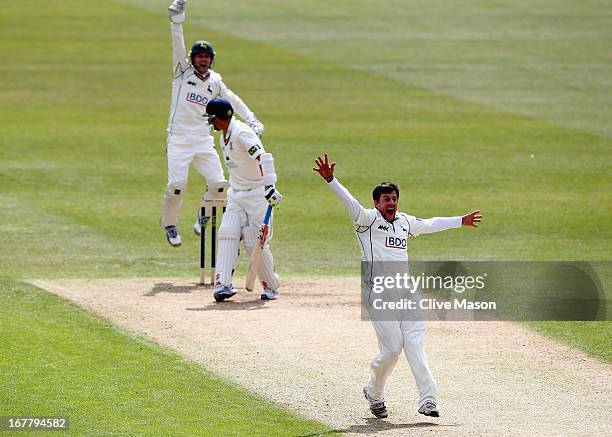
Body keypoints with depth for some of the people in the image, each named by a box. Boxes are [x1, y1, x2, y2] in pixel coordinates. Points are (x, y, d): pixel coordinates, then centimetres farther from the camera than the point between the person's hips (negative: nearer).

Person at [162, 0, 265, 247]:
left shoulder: (215, 82, 10)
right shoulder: (183, 72, 0)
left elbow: (233, 101, 20)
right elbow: (178, 46, -13)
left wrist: (251, 120, 9)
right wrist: (177, 21, -27)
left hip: (204, 141, 4)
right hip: (179, 139, -4)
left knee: (219, 184, -5)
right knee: (176, 184, -15)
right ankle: (170, 224, 8)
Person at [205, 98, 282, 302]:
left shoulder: (242, 134, -19)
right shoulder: (224, 138, 11)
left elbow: (264, 158, -30)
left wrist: (269, 186, -40)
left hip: (256, 194, -9)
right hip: (236, 195, 9)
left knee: (255, 243, -6)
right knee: (227, 234, -8)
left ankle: (271, 286, 12)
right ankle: (224, 284, -15)